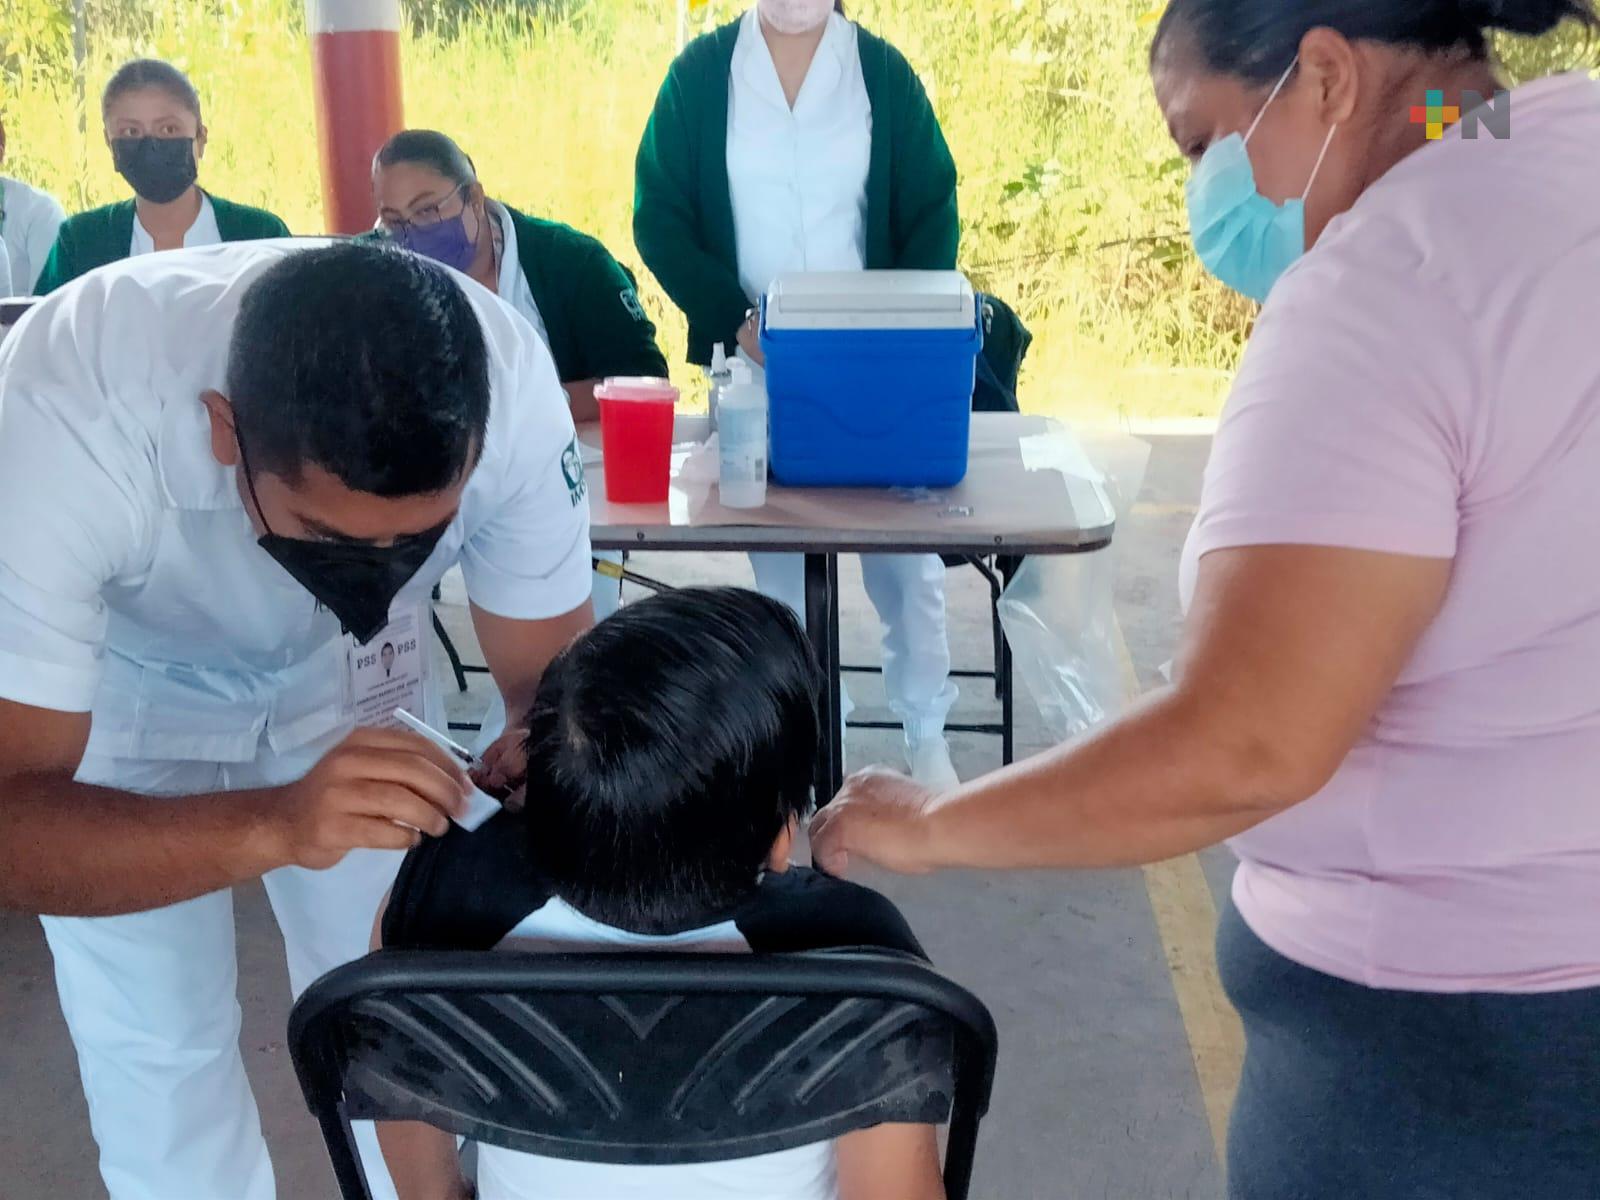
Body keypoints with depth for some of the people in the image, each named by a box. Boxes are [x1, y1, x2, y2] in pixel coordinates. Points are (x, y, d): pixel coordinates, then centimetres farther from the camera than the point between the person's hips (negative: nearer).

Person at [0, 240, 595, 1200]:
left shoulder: (510, 385, -33)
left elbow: (549, 669, -19)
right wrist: (274, 826, -54)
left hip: (337, 673, 2)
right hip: (119, 685, -1)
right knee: (157, 1045, -1)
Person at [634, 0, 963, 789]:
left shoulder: (884, 71, 1)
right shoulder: (700, 72, 0)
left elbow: (934, 217, 2)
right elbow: (658, 218, -1)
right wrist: (735, 319, -16)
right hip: (750, 359, 0)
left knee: (904, 547, 2)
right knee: (775, 552, 8)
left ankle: (926, 737, 18)